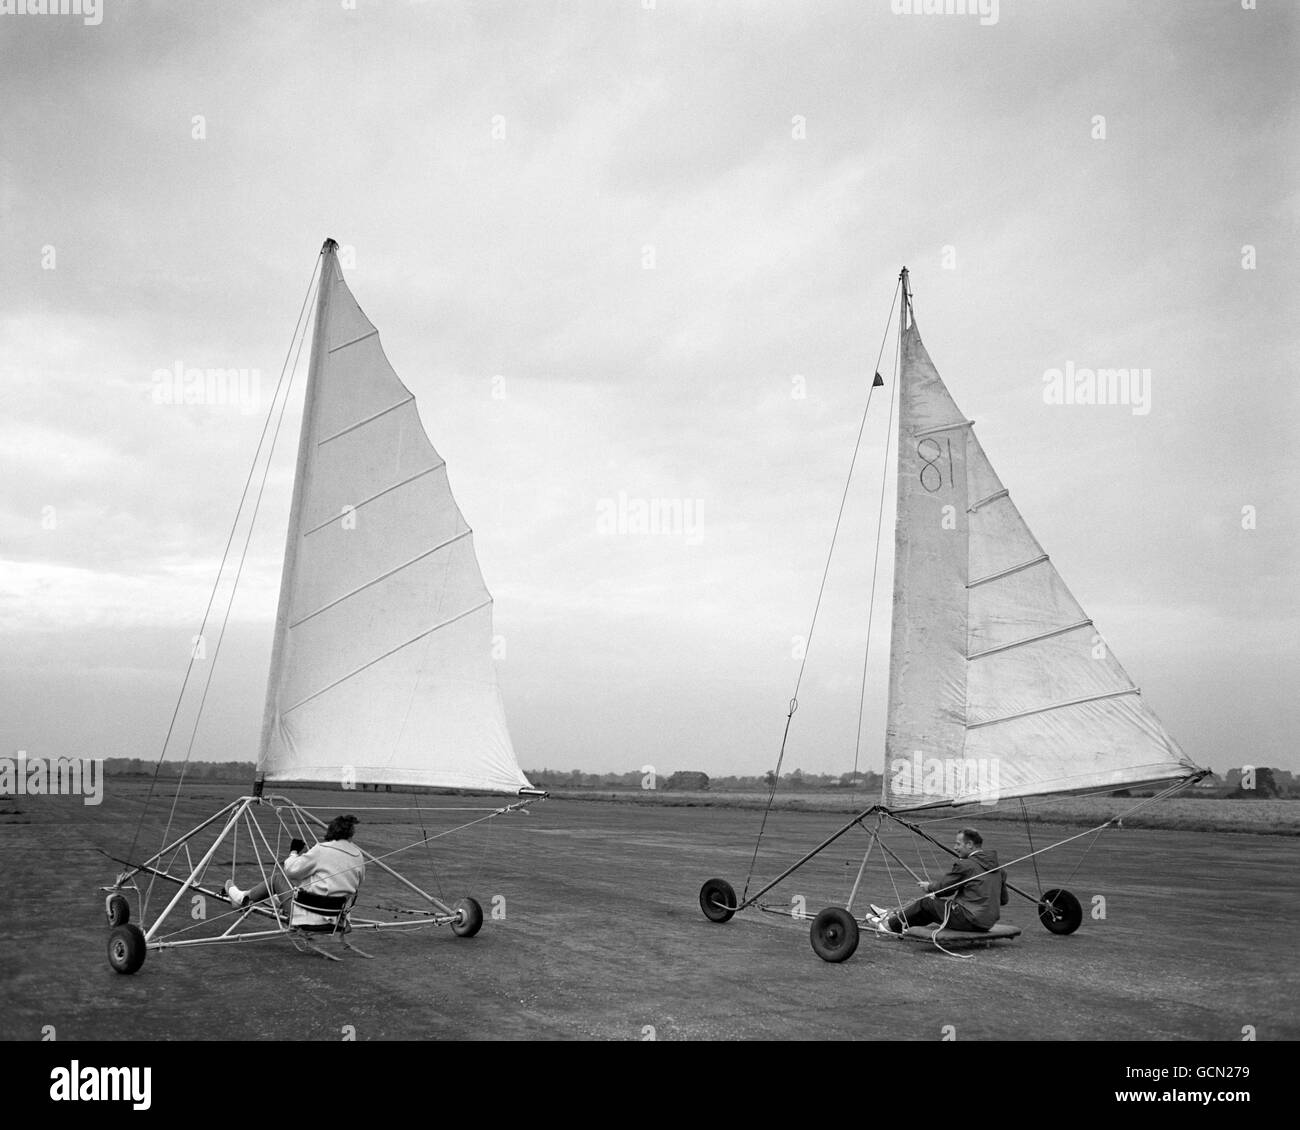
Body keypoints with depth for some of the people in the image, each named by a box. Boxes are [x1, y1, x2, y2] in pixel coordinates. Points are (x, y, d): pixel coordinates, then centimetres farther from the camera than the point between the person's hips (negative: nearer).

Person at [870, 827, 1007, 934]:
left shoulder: (964, 865, -14)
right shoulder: (997, 867, 8)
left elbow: (942, 887, -4)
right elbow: (1003, 900, 16)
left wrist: (929, 886, 19)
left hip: (969, 920, -8)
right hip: (989, 922, 8)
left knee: (926, 903, 8)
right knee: (936, 902, 20)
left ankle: (890, 925, 24)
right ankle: (894, 915, 29)